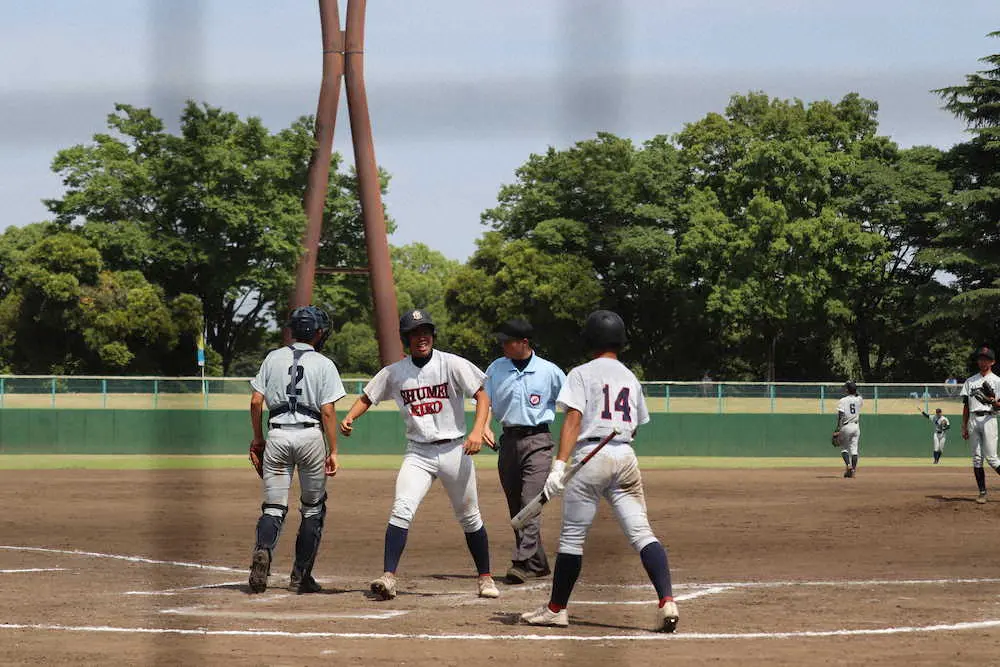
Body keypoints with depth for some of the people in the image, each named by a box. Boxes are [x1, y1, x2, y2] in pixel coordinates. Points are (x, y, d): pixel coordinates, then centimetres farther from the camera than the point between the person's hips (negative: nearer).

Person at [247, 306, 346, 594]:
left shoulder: (273, 358, 9)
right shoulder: (324, 364, 1)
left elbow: (256, 402, 5)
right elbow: (328, 411, -6)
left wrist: (257, 439, 14)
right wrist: (333, 451, -3)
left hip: (277, 436, 2)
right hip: (310, 435, -2)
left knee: (273, 506, 3)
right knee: (313, 508, 12)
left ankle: (263, 550, -28)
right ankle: (301, 576, 11)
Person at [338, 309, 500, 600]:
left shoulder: (452, 365, -7)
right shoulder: (395, 372, 1)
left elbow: (482, 395, -9)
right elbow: (367, 398, 11)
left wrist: (477, 431, -23)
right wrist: (349, 418, -9)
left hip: (454, 450, -1)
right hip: (418, 453, 1)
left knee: (469, 518, 10)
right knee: (401, 510, -19)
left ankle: (485, 578, 27)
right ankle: (388, 577, -24)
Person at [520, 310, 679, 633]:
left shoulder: (582, 374, 0)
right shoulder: (631, 378, 17)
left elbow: (573, 420, -10)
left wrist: (560, 464, -17)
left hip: (590, 456, -5)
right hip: (626, 456, 5)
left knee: (572, 536, 4)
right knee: (642, 532, -1)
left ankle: (556, 608, 12)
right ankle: (667, 602, -17)